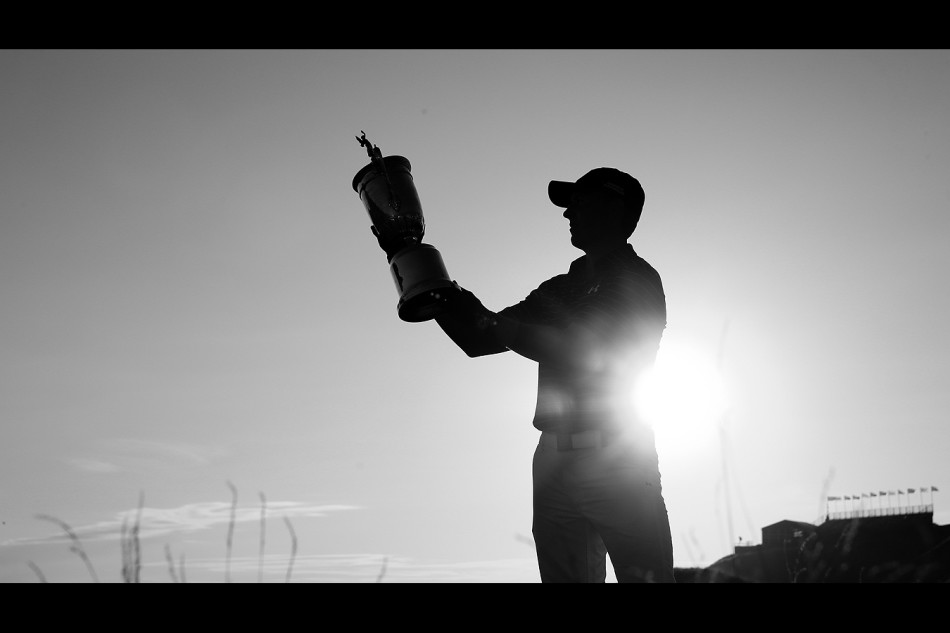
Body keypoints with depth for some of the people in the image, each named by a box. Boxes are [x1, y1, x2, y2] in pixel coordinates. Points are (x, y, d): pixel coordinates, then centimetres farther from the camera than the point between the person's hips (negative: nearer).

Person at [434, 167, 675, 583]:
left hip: (615, 458, -6)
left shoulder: (637, 280, 0)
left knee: (643, 575, -7)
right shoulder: (560, 289, 19)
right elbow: (477, 339, 20)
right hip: (555, 458, 6)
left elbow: (591, 351, -12)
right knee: (563, 576, 7)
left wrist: (506, 329, -8)